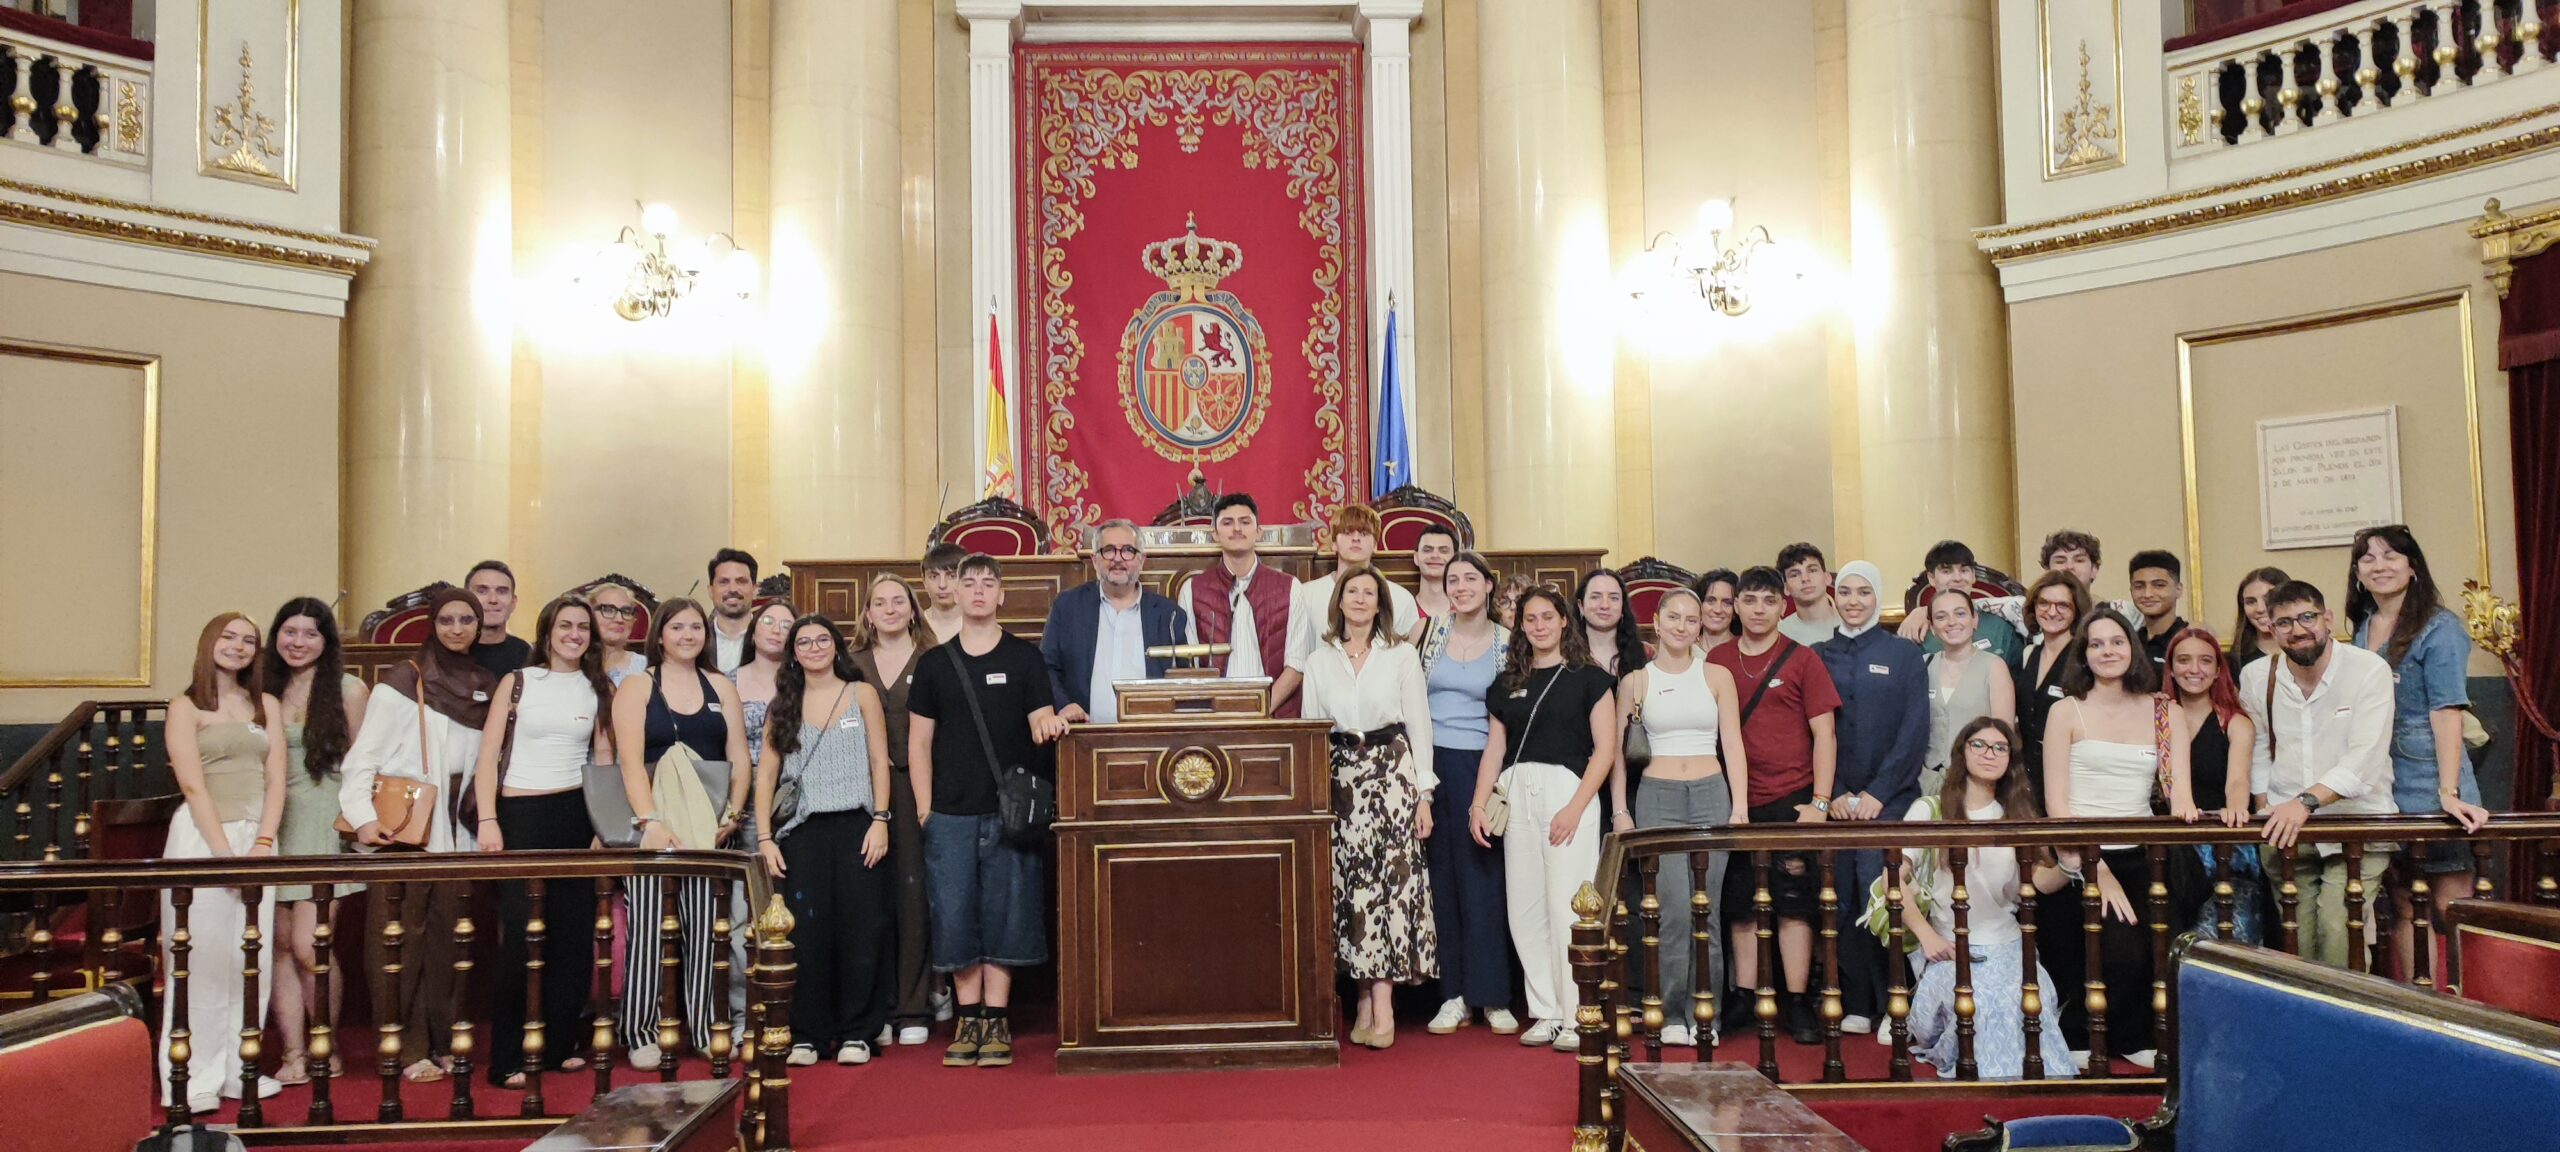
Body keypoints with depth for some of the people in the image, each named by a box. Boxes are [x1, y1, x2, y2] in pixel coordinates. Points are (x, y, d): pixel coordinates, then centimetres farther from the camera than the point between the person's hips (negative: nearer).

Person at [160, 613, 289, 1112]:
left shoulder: (266, 705, 14)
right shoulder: (186, 707, 2)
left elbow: (275, 780, 7)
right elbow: (193, 787, -7)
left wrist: (263, 843, -7)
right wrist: (226, 852, -15)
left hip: (258, 838, 4)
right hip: (202, 835, -4)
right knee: (202, 958, -5)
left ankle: (239, 1069, 11)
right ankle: (193, 1080, 1)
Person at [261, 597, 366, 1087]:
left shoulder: (347, 689, 1)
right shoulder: (265, 689, 11)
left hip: (322, 825, -4)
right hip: (272, 825, 4)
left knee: (307, 946, -10)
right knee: (278, 945, 0)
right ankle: (294, 1055, 5)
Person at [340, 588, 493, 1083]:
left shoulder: (484, 685, 12)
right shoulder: (403, 681, -3)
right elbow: (363, 757, -7)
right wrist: (362, 818, -19)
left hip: (456, 830, 4)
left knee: (447, 938, 6)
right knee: (403, 937, -2)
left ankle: (442, 1043, 14)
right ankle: (407, 1048, 4)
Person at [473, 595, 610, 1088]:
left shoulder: (599, 690, 10)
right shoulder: (517, 682, 2)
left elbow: (604, 762, 10)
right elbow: (488, 756, -1)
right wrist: (487, 821, -10)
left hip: (576, 815, 3)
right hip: (520, 814, -3)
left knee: (573, 933, 4)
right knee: (518, 935, -6)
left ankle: (561, 1044, 16)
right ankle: (506, 1059, 1)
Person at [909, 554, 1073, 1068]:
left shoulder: (1025, 657, 7)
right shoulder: (935, 665, 10)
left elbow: (1042, 722, 2)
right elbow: (919, 742, 9)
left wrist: (1049, 724, -23)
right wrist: (925, 808, 1)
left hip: (1009, 810, -1)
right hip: (950, 814, 1)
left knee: (1005, 914, -1)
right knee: (955, 915, 0)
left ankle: (996, 1021, 7)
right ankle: (969, 1020, 10)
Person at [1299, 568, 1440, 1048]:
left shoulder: (1402, 655, 5)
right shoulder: (1319, 660, 11)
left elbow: (1420, 726, 4)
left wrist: (1423, 794, -1)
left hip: (1391, 772, -2)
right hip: (1339, 775, 2)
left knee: (1389, 878, -9)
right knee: (1349, 882, -2)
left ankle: (1380, 1006, -10)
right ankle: (1367, 1000, 4)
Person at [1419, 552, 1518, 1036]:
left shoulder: (1507, 642, 2)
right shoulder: (1432, 630, 4)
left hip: (1477, 766, -1)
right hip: (1430, 763, 1)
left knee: (1482, 879, -1)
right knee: (1440, 878, 5)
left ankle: (1493, 996, 7)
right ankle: (1453, 995, 11)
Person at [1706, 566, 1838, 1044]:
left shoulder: (1802, 659, 0)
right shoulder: (1717, 662, 7)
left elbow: (1824, 734, -2)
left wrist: (1820, 802, -8)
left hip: (1791, 799, -3)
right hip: (1736, 802, 3)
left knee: (1793, 901, 0)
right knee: (1740, 904, 7)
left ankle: (1797, 1004, 6)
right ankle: (1744, 999, 16)